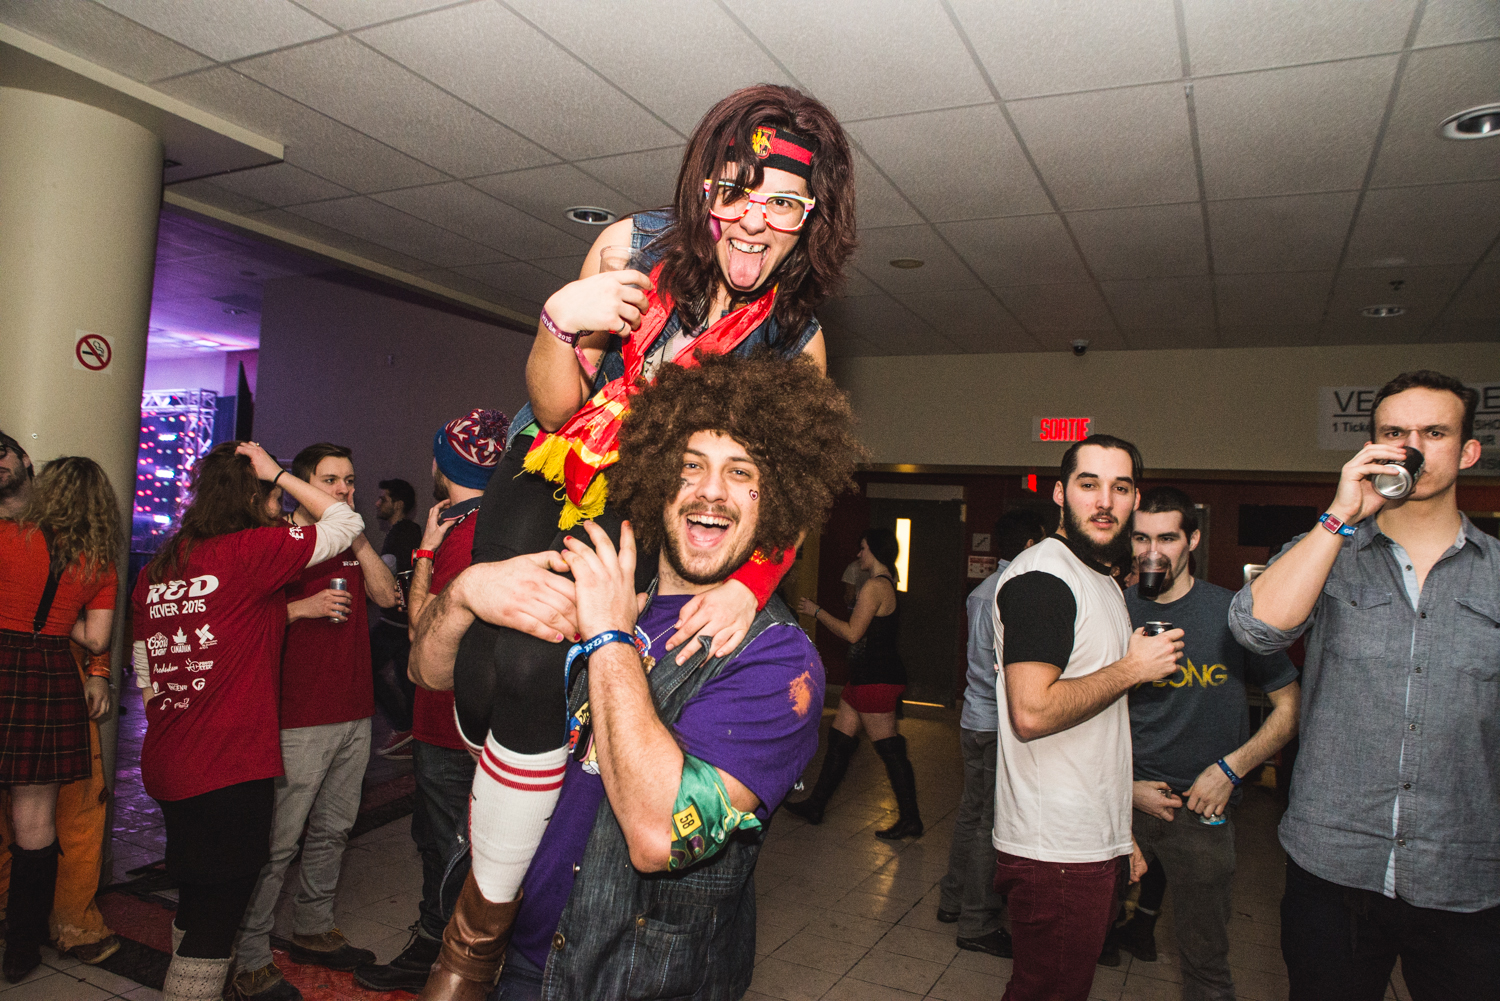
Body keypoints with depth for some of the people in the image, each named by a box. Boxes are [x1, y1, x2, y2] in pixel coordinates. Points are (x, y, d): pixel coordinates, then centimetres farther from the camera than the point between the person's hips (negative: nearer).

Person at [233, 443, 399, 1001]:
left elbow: (386, 595, 3)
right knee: (278, 840, -3)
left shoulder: (353, 544, 16)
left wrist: (358, 537, -4)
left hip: (353, 714, 7)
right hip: (299, 719, -7)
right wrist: (303, 607, -19)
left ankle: (312, 930, 30)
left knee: (332, 830, 15)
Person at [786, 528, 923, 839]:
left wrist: (817, 612, -7)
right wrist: (819, 614, 22)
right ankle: (816, 805, 21)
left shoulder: (875, 586, -16)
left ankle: (910, 820, 6)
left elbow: (852, 633, -19)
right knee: (839, 738, 13)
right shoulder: (885, 584, 16)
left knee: (888, 748, -3)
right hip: (868, 676, 11)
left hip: (876, 679, -11)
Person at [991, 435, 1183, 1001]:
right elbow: (1032, 712, -27)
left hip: (1093, 844, 9)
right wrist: (1133, 668, -14)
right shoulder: (1043, 576, -16)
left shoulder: (1101, 579, 17)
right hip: (1056, 851, -9)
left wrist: (1120, 834, 21)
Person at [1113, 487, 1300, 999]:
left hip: (1202, 807, -1)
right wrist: (1127, 785, -4)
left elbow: (1290, 705, 0)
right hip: (1127, 799, 2)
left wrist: (1230, 768, -9)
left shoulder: (1232, 612, -5)